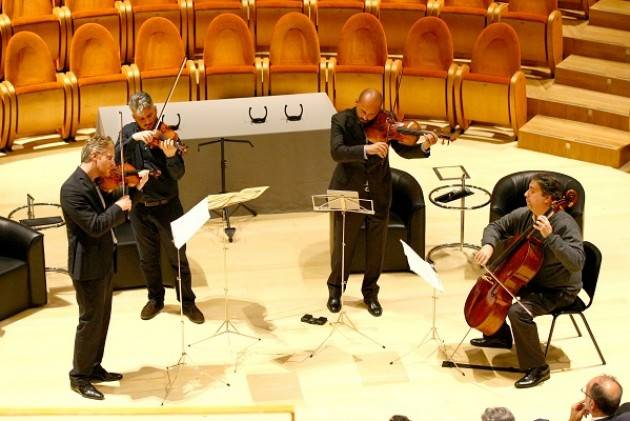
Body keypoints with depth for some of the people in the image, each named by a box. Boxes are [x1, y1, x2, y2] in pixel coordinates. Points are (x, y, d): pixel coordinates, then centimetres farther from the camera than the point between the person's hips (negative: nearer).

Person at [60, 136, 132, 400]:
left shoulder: (94, 183, 8)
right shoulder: (73, 189, -23)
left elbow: (108, 217, 14)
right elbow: (94, 226, -28)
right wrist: (119, 207, -16)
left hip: (103, 261, 9)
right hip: (88, 266, -9)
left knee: (102, 319, 17)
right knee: (90, 321, 0)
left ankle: (94, 368, 30)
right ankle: (79, 377, 12)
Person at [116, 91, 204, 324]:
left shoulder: (167, 136, -10)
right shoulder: (128, 132, 0)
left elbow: (178, 174, -18)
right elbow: (117, 158, -15)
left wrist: (171, 155, -39)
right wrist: (134, 139, -29)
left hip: (167, 206, -3)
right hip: (140, 207, 3)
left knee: (178, 257, 5)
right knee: (148, 259, 16)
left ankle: (187, 302, 19)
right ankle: (155, 299, 34)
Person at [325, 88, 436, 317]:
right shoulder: (341, 120, -11)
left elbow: (403, 150, -7)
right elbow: (336, 152, -25)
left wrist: (423, 146, -27)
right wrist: (366, 149, -38)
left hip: (378, 193, 2)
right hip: (349, 192, -2)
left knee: (376, 247, 9)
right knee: (343, 244, 8)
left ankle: (370, 292, 27)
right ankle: (335, 289, 29)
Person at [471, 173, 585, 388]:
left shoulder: (565, 225, -28)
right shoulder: (523, 215, -7)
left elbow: (576, 262, -38)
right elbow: (496, 227, 8)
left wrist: (550, 236, -43)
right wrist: (489, 245, -14)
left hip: (559, 290, -8)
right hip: (530, 280, 8)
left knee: (518, 311, -30)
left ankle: (538, 368, -14)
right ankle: (499, 336, 33)